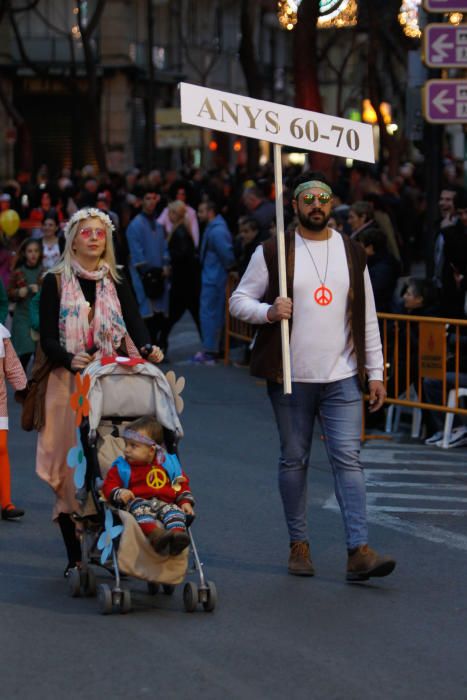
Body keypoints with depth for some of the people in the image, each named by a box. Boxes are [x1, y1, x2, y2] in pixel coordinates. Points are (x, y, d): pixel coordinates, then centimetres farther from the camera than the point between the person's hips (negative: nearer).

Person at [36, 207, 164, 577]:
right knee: (69, 467, -4)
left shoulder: (117, 282, 12)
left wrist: (148, 349, -24)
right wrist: (70, 359, -25)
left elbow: (135, 324, -1)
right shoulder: (56, 282, 4)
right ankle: (75, 557, 3)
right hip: (68, 383, -2)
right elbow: (48, 338, -5)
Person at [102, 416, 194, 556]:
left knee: (174, 511, -31)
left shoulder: (167, 464, 17)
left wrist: (185, 502, 6)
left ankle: (178, 534, -61)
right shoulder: (121, 467, 14)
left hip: (164, 503, 2)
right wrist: (119, 493, -15)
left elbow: (182, 485, 23)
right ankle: (155, 534, -65)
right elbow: (109, 486, 8)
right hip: (137, 501, -2)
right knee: (142, 510, -37)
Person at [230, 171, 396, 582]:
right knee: (294, 460, 7)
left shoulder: (352, 254, 9)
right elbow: (239, 300, 4)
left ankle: (359, 551, -11)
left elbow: (367, 318, 11)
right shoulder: (273, 252, 1)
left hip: (342, 378, 1)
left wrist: (375, 373, 6)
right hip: (290, 378, -1)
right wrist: (268, 311, -17)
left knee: (348, 458, -7)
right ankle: (299, 544, 18)